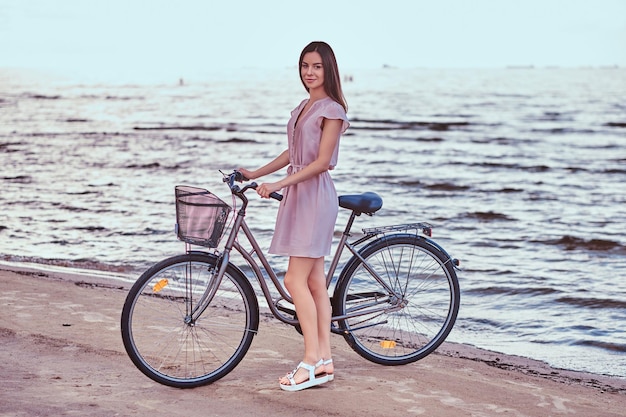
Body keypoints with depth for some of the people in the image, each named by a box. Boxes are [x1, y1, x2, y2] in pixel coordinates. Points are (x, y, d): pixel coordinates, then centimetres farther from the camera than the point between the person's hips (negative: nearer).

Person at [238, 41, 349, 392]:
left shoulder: (332, 109, -9)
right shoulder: (304, 107, 17)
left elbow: (321, 161, -16)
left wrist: (278, 185, -21)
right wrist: (255, 174, 16)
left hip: (315, 195, -9)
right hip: (298, 195, 9)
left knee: (295, 280, -11)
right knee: (315, 281, 7)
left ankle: (311, 362, -6)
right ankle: (325, 361, 11)